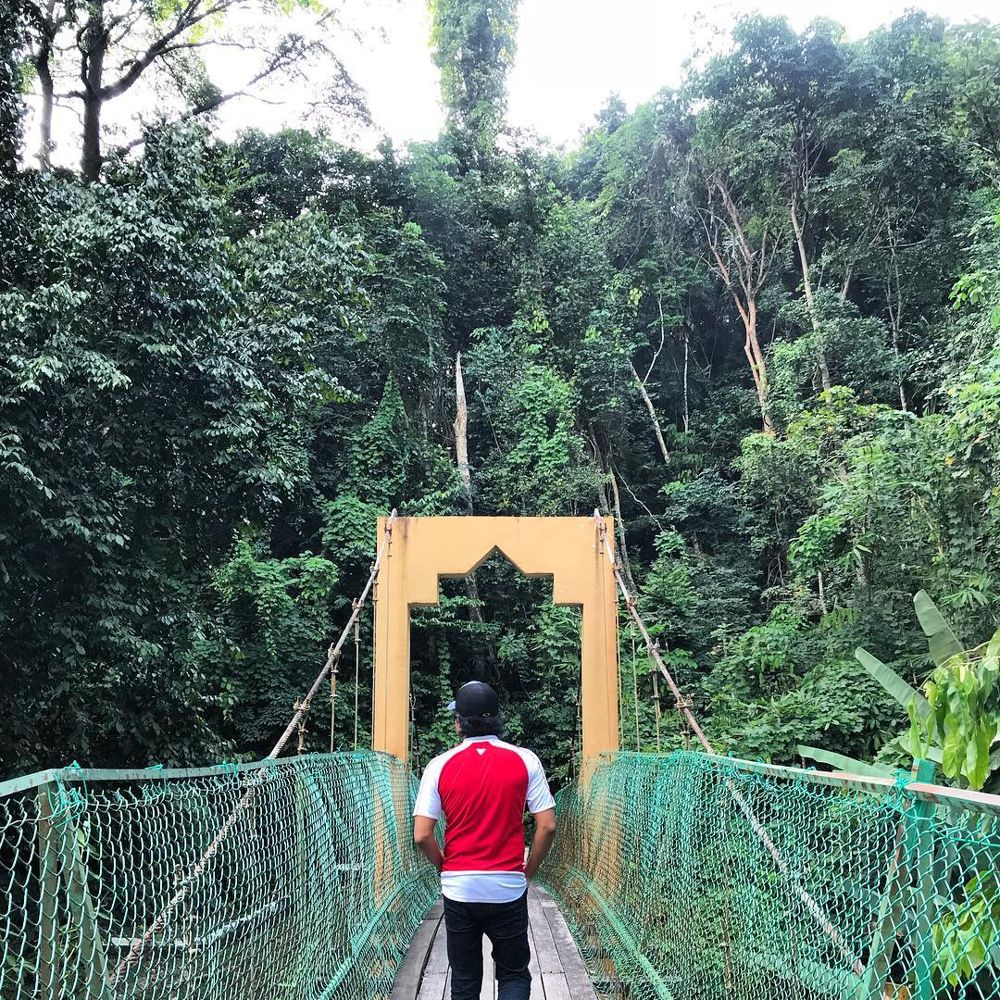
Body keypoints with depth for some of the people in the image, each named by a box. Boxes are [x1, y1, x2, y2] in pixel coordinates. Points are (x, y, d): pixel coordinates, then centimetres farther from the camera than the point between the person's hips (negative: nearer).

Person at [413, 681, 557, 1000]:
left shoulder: (440, 766, -5)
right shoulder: (525, 761, -4)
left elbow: (422, 835, -7)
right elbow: (547, 826, -6)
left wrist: (444, 866, 11)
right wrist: (528, 871, 7)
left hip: (458, 889, 1)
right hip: (509, 889, 0)